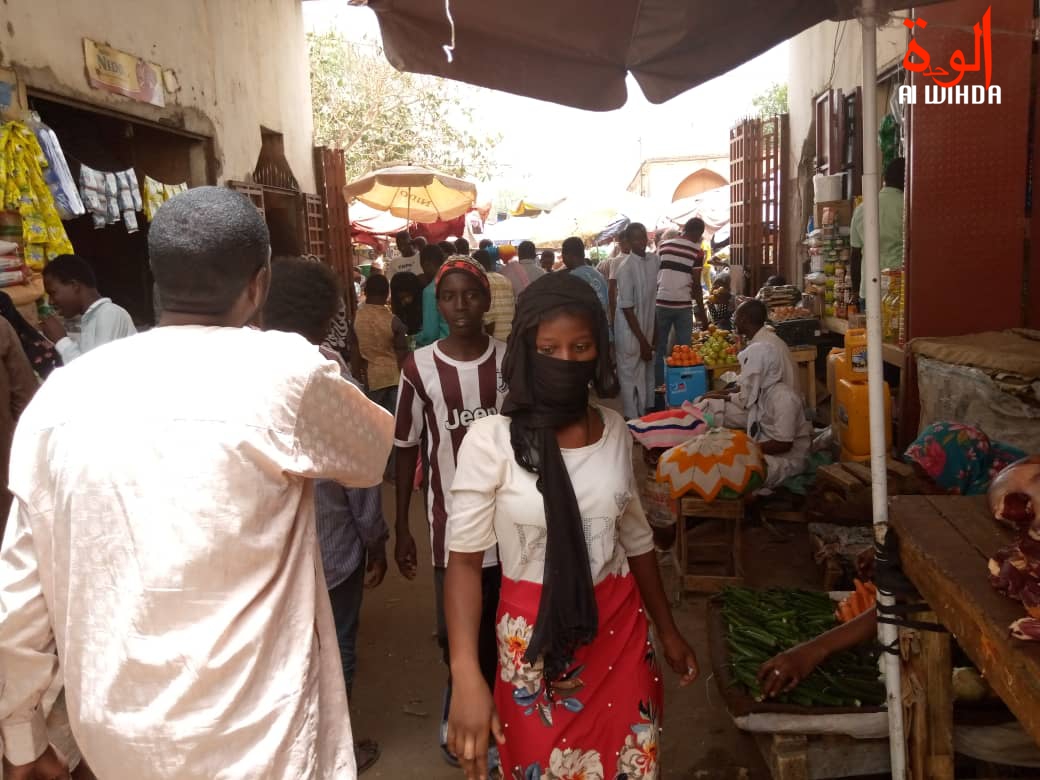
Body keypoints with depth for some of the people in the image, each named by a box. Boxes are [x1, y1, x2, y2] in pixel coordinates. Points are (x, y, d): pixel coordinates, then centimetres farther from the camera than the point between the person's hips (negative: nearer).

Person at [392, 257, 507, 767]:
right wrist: (401, 527, 0)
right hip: (451, 518, -1)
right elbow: (406, 449, -2)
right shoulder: (419, 368, -10)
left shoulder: (510, 360, -4)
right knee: (454, 631, 9)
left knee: (500, 626, 14)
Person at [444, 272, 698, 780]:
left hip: (620, 630, 4)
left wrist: (667, 630, 17)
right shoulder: (491, 441, -15)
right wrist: (467, 677, -22)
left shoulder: (614, 431, 0)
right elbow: (465, 560, -13)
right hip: (536, 637, -4)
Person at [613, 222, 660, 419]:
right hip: (630, 331, -6)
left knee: (649, 371, 15)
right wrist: (642, 341, -16)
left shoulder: (655, 260, 1)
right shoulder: (625, 269, -18)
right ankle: (632, 419, 10)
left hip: (649, 326, 6)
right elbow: (627, 309, -17)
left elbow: (658, 292, 10)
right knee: (631, 374, 1)